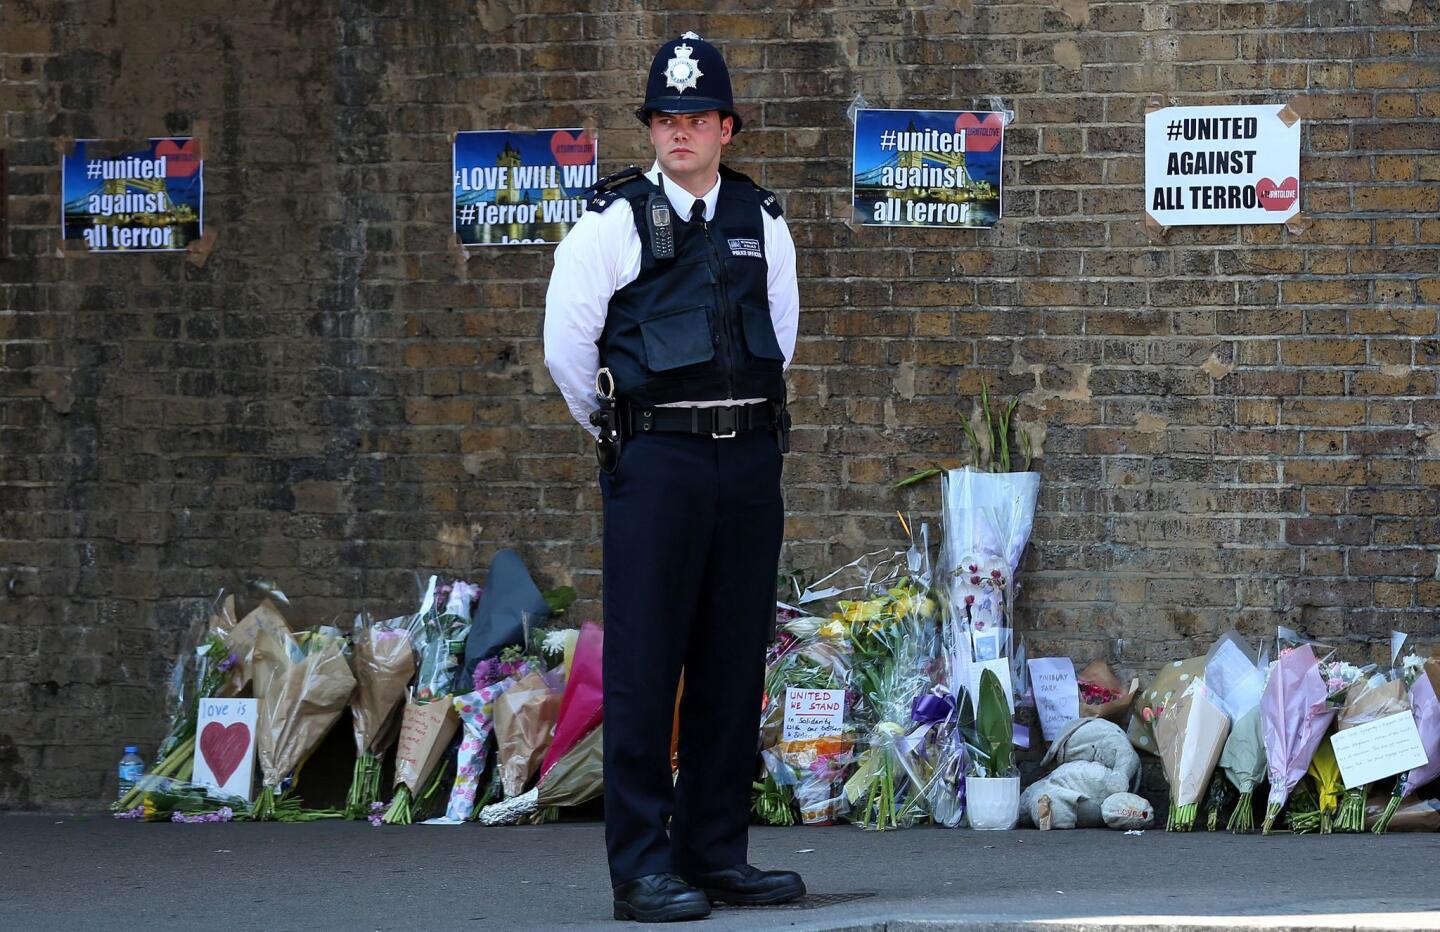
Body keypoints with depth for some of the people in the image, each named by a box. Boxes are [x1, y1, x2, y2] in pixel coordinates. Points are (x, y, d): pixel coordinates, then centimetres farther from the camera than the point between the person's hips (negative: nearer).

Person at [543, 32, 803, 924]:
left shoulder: (763, 222, 12)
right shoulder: (616, 221, -1)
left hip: (750, 457, 5)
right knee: (645, 668, -7)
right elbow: (566, 346, 2)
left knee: (735, 666, 6)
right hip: (655, 463, -5)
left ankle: (716, 851, 14)